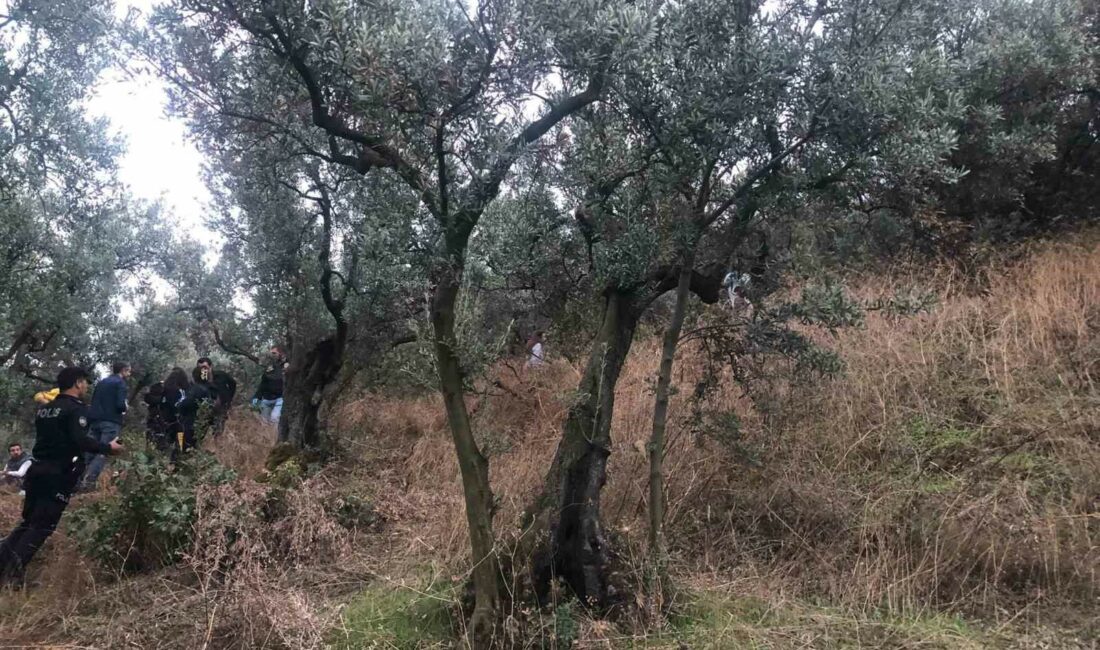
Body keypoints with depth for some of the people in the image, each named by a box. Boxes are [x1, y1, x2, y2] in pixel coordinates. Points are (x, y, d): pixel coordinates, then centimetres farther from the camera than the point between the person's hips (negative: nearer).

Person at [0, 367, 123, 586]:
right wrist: (108, 448, -12)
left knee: (28, 522, 16)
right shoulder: (76, 408, -11)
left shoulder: (45, 408, 16)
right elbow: (80, 441, -23)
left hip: (38, 470, 8)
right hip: (59, 475, -8)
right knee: (42, 526, -4)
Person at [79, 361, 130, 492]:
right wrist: (124, 409, 5)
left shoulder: (101, 383, 17)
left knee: (92, 450, 13)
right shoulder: (120, 383, -5)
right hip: (111, 422, -7)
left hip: (96, 420, 8)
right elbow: (121, 405, -15)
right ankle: (88, 482, -16)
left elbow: (93, 402, 19)